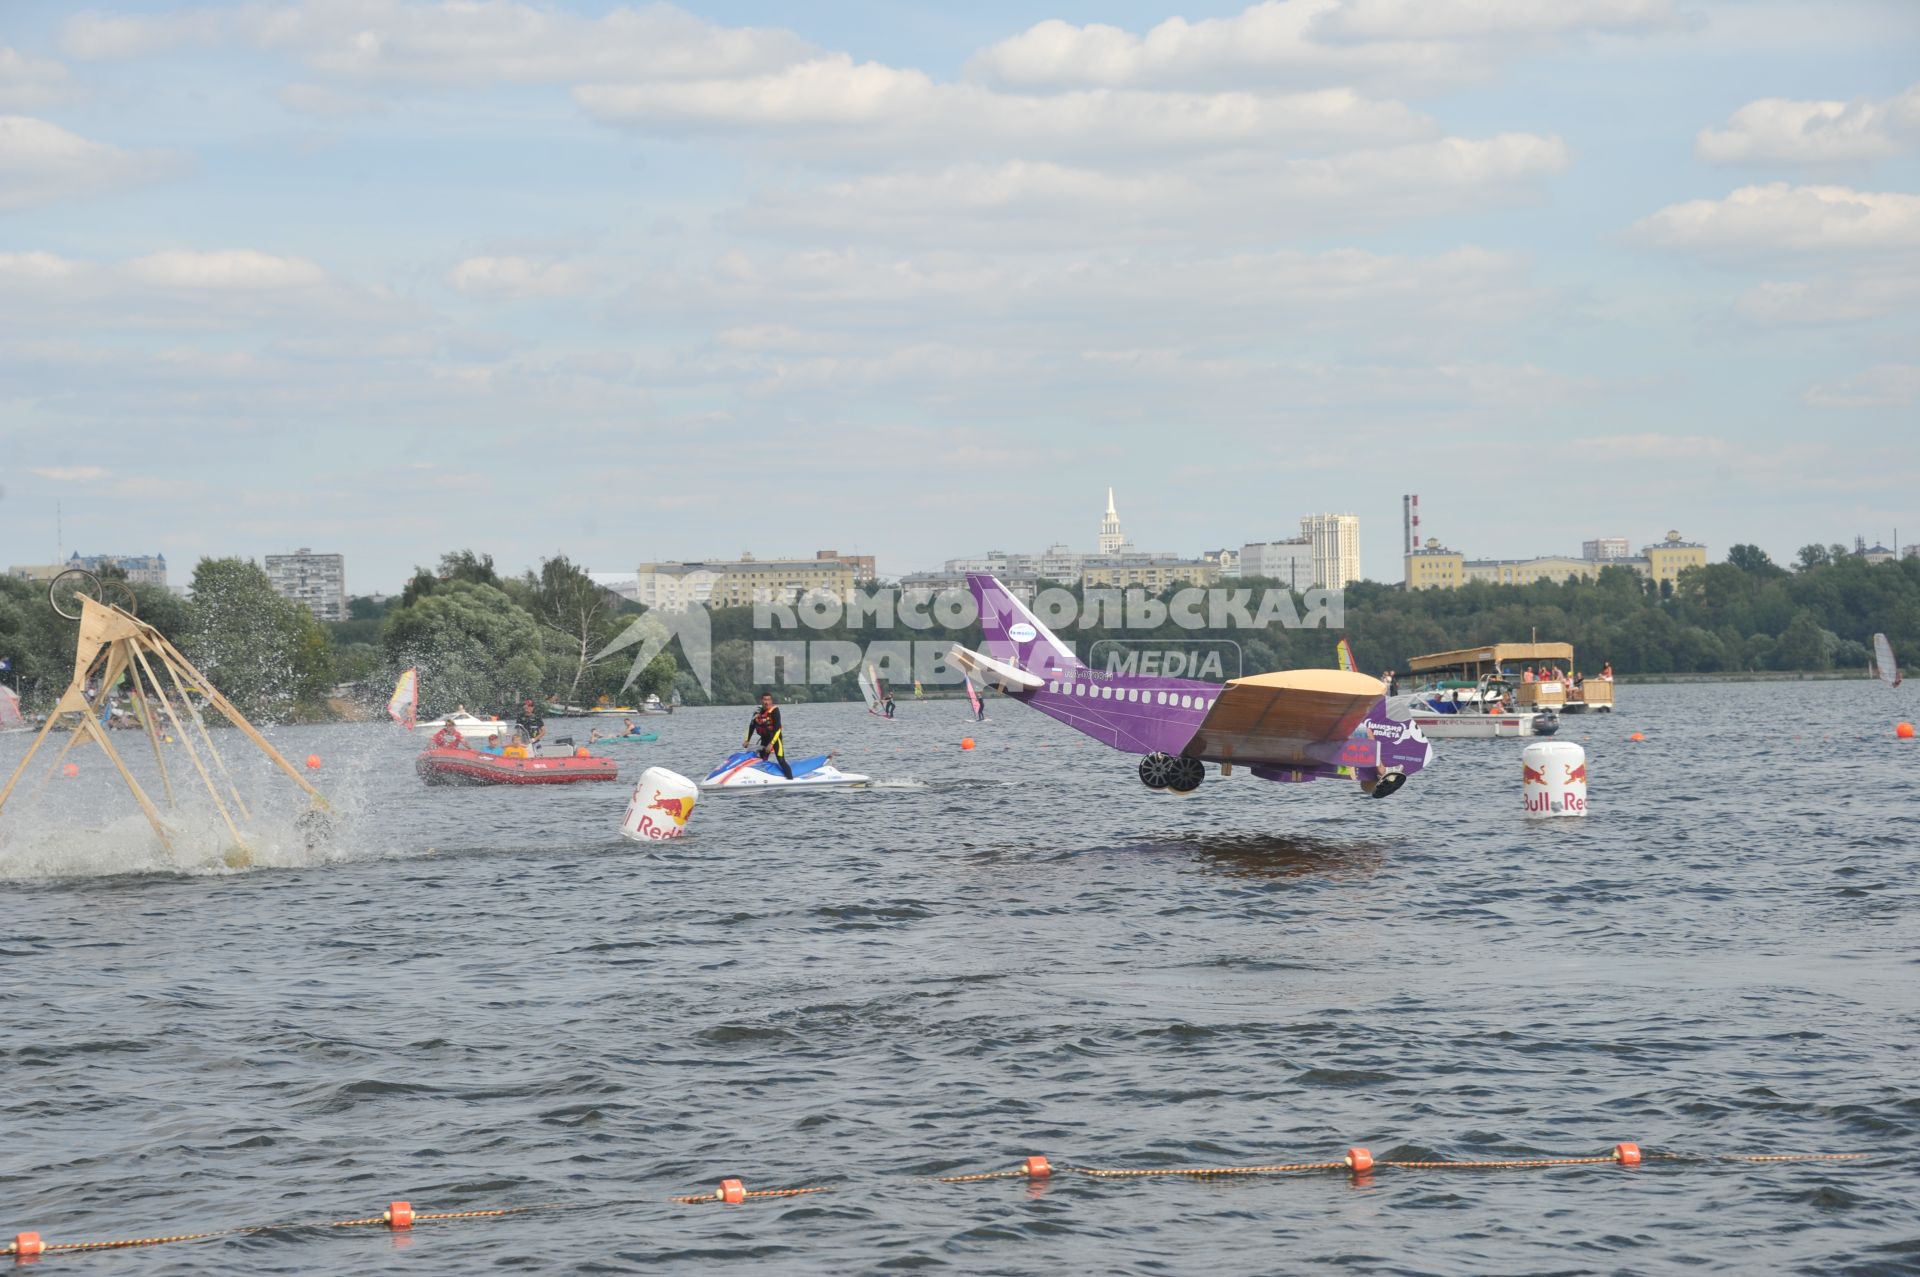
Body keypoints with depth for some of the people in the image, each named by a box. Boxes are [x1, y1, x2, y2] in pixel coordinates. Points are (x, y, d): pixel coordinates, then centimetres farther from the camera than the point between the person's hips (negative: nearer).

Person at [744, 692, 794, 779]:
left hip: (775, 738, -6)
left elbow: (777, 728, -19)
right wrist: (747, 741, 1)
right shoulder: (758, 712, 3)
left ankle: (791, 780, -18)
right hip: (764, 739, 6)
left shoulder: (774, 710, -14)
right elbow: (751, 726, 10)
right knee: (761, 762, 8)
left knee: (781, 761, -16)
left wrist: (771, 744, -25)